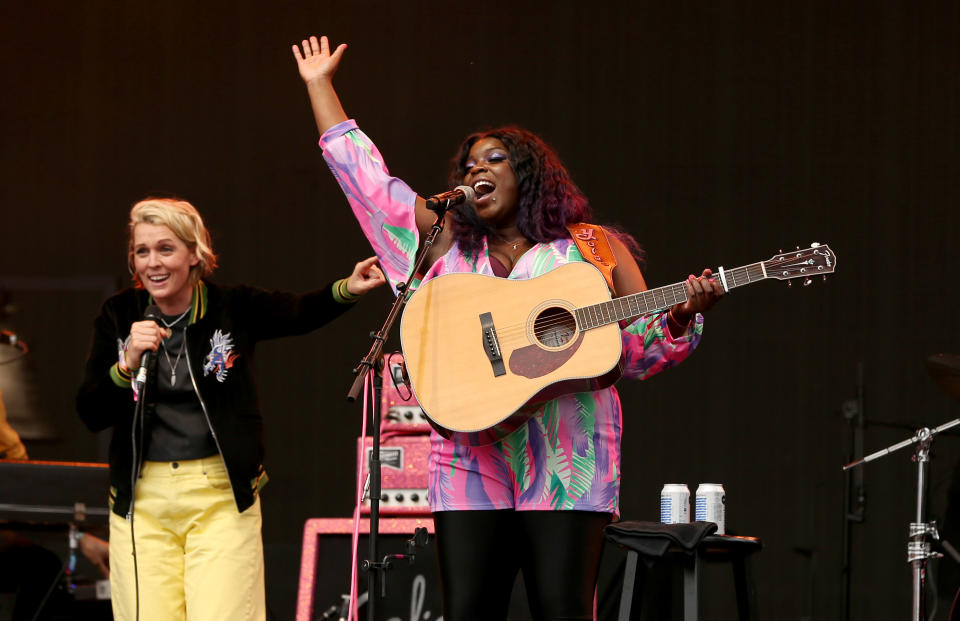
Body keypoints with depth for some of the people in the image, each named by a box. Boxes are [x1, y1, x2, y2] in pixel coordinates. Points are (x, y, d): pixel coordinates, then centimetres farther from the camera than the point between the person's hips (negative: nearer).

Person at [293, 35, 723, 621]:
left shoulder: (594, 249, 13)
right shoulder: (446, 244, 19)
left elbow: (640, 352, 13)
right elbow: (364, 174, 23)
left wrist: (682, 314, -7)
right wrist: (320, 85, 28)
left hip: (566, 467, -2)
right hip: (471, 461, 3)